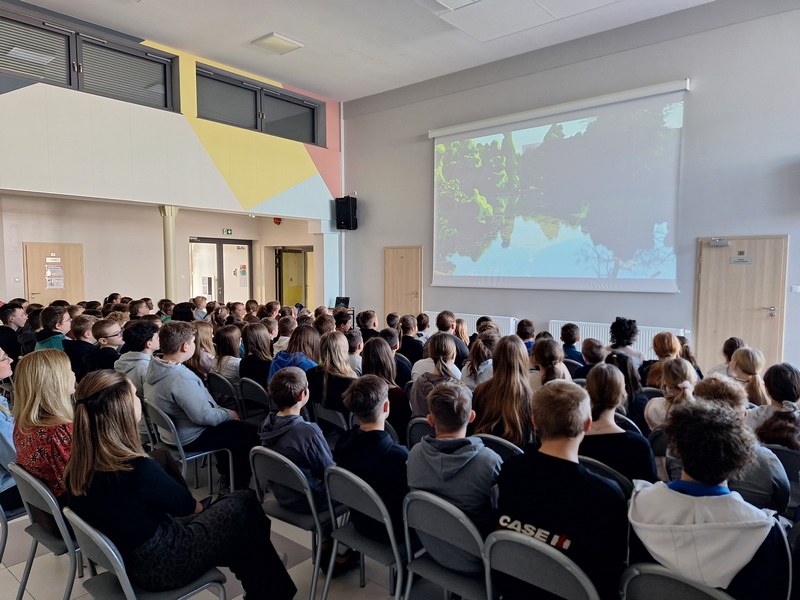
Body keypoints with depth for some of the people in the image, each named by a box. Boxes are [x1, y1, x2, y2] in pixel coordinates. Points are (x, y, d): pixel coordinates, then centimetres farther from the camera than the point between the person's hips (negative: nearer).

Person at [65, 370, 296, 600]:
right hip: (160, 565, -8)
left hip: (130, 558, 8)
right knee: (245, 504, 7)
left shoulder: (80, 463, -8)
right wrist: (200, 505, 7)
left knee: (226, 505, 20)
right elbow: (185, 504, -13)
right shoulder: (139, 469, -33)